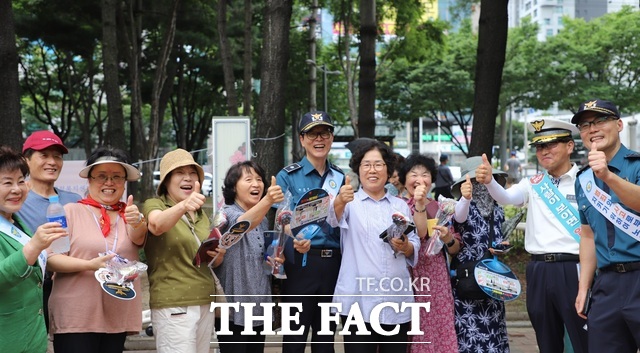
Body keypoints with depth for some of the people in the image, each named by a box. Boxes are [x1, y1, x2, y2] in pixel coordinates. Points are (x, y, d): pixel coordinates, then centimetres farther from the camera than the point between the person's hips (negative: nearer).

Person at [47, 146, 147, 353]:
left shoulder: (129, 213, 10)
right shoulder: (71, 211, -1)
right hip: (75, 317, -4)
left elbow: (139, 237, -12)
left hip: (118, 317, 4)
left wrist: (137, 221, -34)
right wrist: (89, 265, -21)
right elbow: (50, 258, -7)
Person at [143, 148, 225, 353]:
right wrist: (183, 206, -47)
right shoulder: (154, 205, -4)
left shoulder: (201, 214, 16)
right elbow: (157, 225, -28)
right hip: (173, 305, -7)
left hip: (205, 303, 7)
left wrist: (219, 255, 1)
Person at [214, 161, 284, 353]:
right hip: (233, 307, -7)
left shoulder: (263, 220, 12)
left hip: (258, 306, 7)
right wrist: (267, 201, -52)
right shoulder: (227, 214, -10)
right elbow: (243, 224, -34)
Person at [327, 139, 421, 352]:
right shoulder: (350, 202, 5)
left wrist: (405, 247, -10)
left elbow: (415, 246, 13)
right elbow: (333, 219, -17)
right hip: (358, 300, -3)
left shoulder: (401, 205, 17)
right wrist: (339, 202, -40)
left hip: (397, 301, 3)